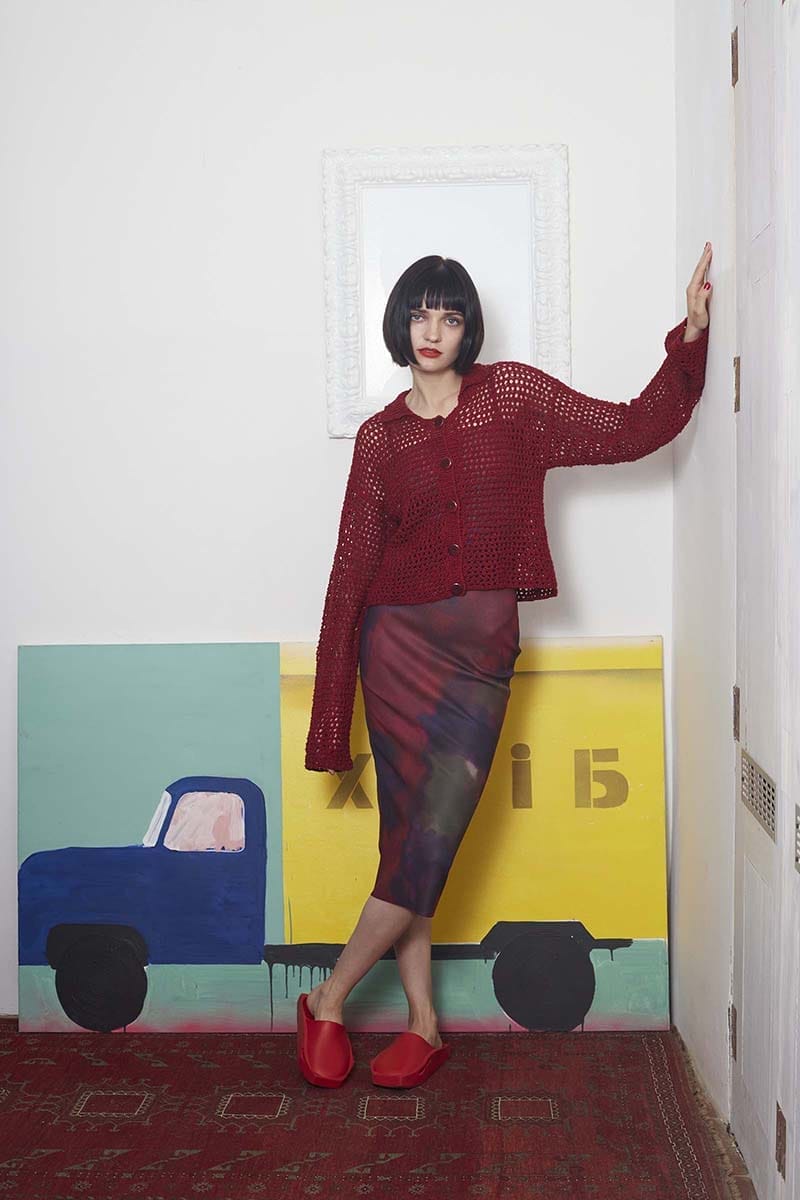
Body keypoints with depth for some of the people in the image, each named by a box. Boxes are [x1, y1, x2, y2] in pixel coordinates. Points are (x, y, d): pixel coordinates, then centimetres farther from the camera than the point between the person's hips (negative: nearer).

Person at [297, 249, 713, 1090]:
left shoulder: (515, 397, 5)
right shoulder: (379, 437, 5)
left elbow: (632, 430, 3)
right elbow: (353, 566, 5)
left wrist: (691, 335, -8)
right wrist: (332, 714, 4)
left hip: (483, 646, 0)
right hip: (401, 641, 0)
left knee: (430, 836, -7)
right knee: (412, 834, 2)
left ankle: (327, 1003, 10)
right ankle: (423, 1025, 17)